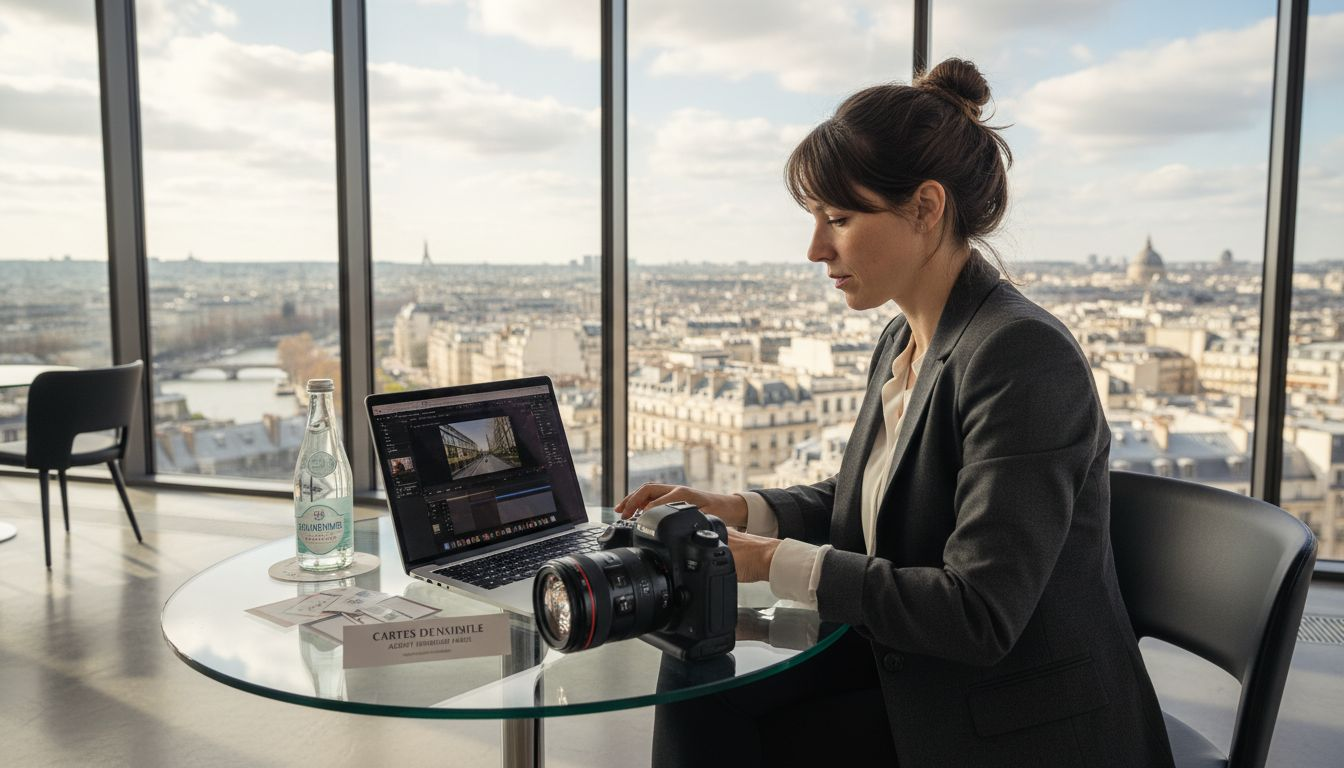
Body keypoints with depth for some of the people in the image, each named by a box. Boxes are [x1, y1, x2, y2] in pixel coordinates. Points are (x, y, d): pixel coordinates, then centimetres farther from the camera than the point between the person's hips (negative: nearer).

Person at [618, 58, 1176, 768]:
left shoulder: (1022, 356, -24)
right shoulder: (902, 342, 4)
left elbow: (979, 616, -26)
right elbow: (856, 500, 15)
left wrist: (777, 563, -22)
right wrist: (736, 510, -2)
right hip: (911, 681, 7)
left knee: (715, 711, -10)